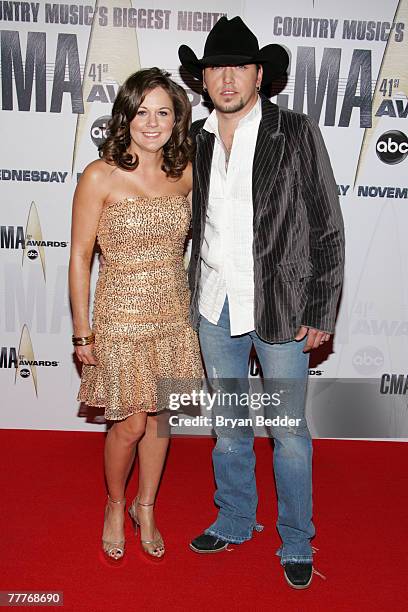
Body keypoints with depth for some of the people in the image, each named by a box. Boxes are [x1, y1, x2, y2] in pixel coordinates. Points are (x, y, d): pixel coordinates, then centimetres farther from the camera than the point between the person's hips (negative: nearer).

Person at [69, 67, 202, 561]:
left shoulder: (185, 173, 0)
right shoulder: (101, 176, -12)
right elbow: (79, 256, -8)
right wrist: (83, 332, -7)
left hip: (174, 313, 4)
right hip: (122, 315, -4)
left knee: (160, 416, 15)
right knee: (130, 424, 4)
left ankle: (146, 507, 38)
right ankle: (115, 506, 35)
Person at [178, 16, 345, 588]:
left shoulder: (297, 134, -6)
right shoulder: (195, 139, 6)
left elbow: (327, 228, -6)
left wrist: (320, 314, -9)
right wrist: (187, 294, 11)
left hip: (280, 307, -3)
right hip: (214, 307, 4)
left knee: (289, 432, 7)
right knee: (228, 424, 17)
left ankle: (296, 543, 30)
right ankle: (234, 521, 39)